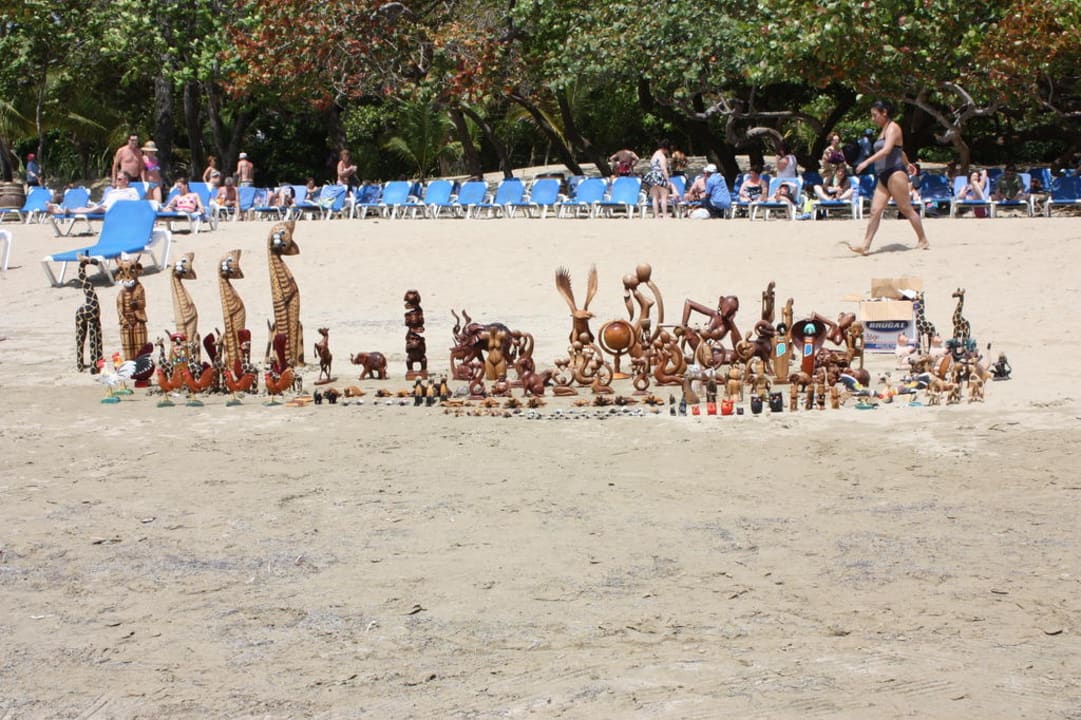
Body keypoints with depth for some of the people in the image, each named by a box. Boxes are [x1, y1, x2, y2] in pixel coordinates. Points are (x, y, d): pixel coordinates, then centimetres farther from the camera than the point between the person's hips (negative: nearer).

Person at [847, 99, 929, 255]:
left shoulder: (893, 127, -7)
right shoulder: (884, 130, 21)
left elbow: (887, 150, -23)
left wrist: (867, 162, -30)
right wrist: (907, 164, 50)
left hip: (895, 173, -9)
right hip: (883, 176, 9)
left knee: (906, 209, -4)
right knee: (875, 211, -2)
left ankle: (923, 241, 5)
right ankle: (865, 246, -9)